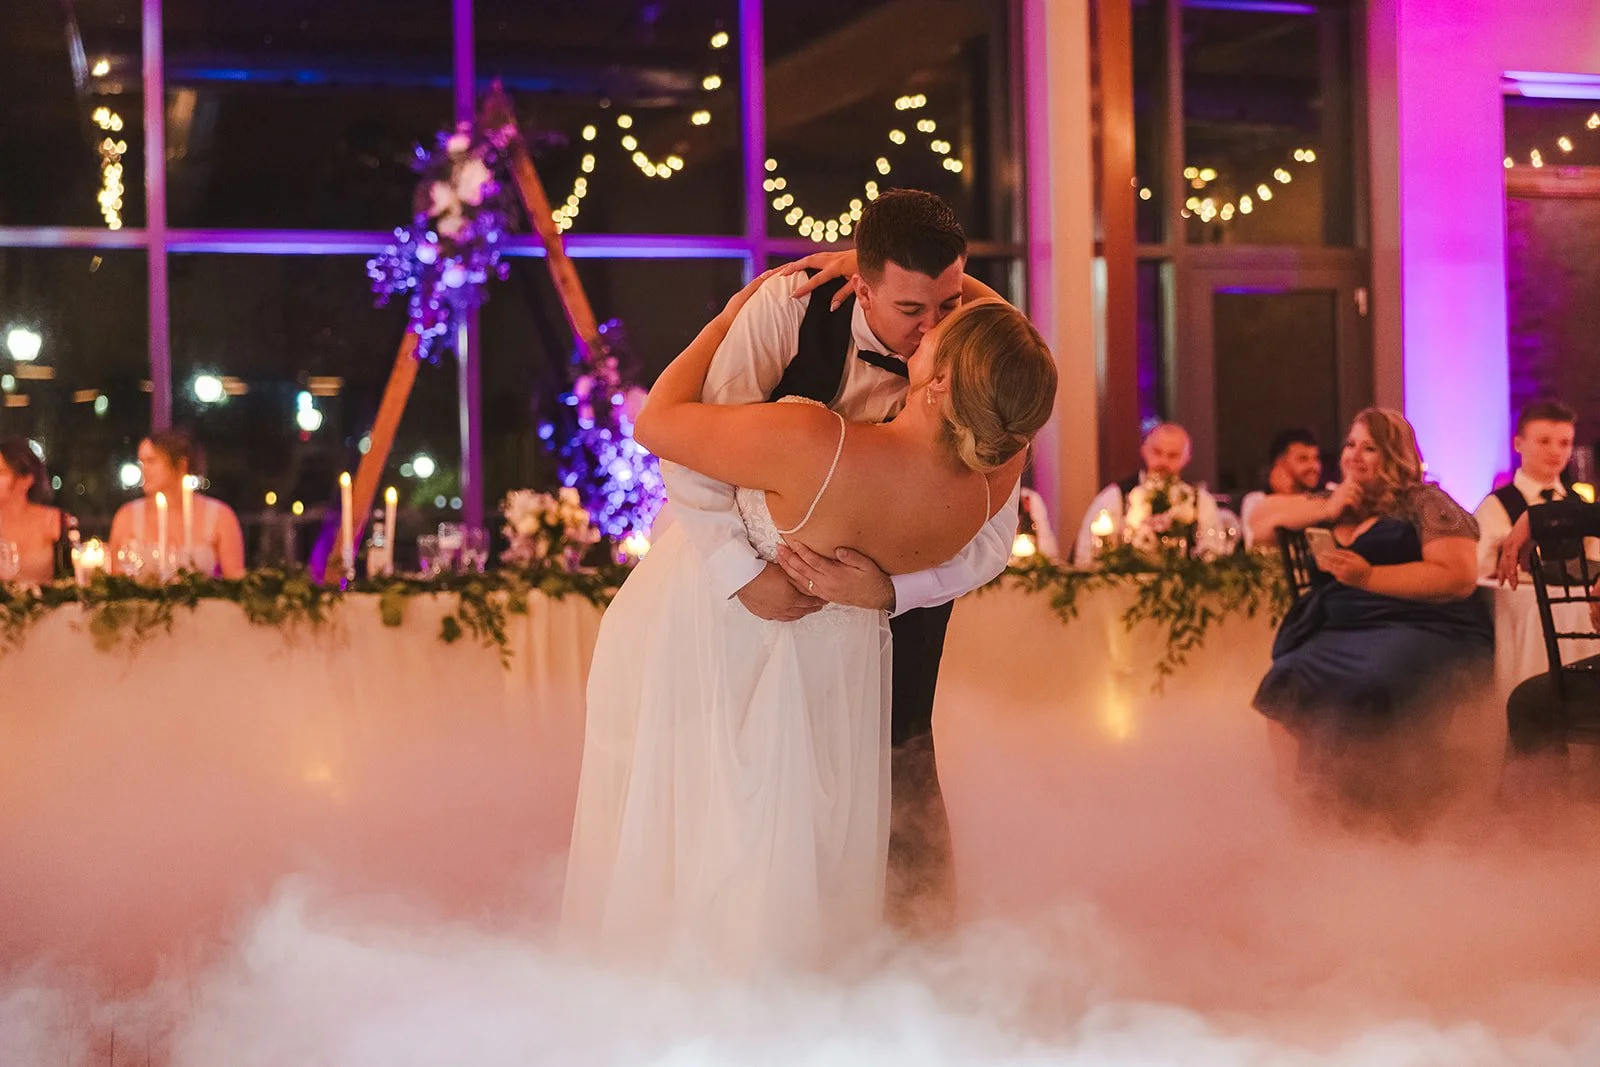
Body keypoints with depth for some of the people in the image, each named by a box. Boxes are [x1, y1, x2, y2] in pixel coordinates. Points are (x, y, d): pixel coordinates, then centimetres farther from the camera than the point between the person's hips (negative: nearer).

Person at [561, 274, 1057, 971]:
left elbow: (656, 422, -30)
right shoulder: (991, 486, -32)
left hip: (711, 620, -3)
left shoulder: (813, 445, -46)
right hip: (832, 652, 3)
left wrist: (728, 319, -15)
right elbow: (1015, 394, -10)